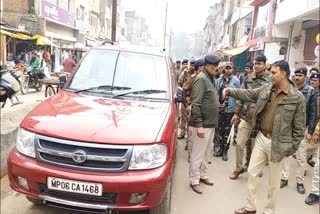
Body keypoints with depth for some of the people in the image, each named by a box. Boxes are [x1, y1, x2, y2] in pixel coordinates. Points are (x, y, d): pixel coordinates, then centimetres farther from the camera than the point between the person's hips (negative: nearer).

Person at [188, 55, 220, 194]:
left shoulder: (211, 78, 12)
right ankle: (194, 180, 16)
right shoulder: (201, 79, -16)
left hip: (210, 124, 9)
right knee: (197, 154, 3)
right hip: (201, 125, -9)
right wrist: (199, 125, -23)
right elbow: (195, 104, -22)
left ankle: (203, 175, 34)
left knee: (204, 153, 20)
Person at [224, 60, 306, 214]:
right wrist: (231, 91, -1)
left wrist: (292, 148, -8)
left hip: (277, 143, -5)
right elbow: (248, 94, 12)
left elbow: (299, 127, -8)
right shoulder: (266, 89, 1)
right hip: (261, 138, 5)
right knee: (252, 172, 12)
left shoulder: (297, 98, -13)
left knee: (274, 180, 11)